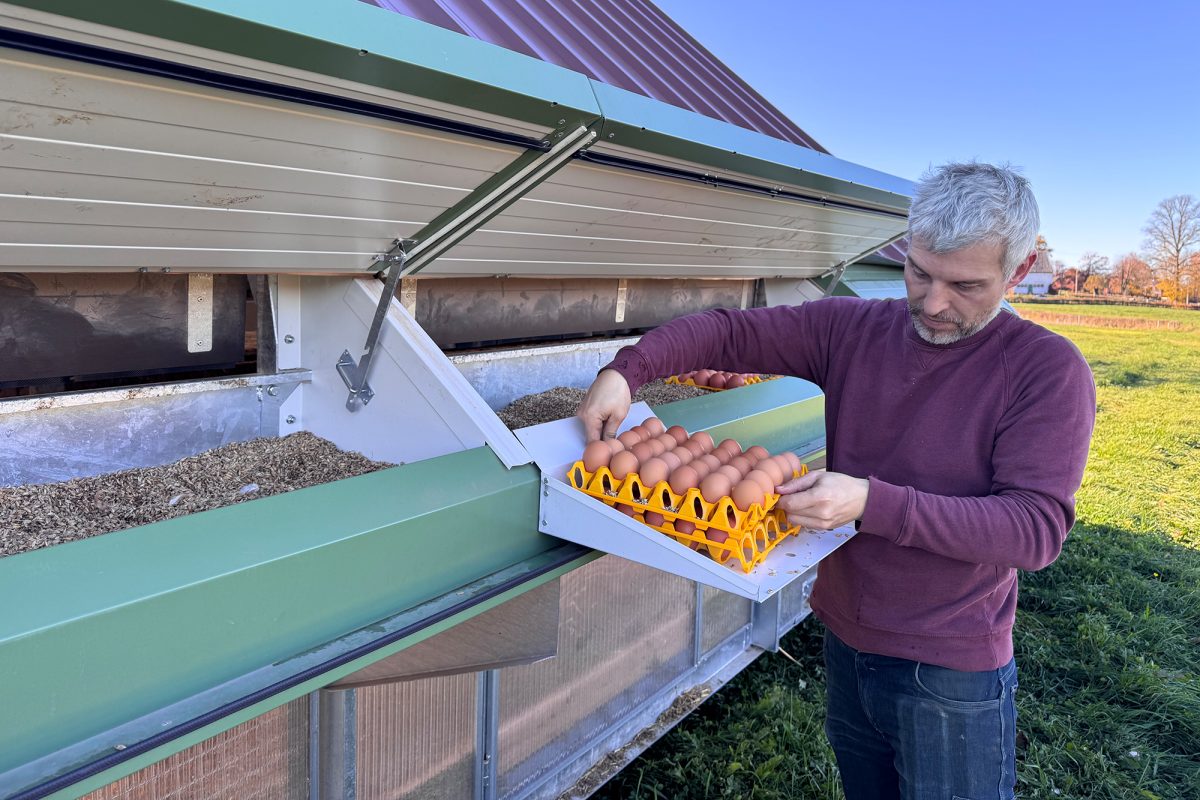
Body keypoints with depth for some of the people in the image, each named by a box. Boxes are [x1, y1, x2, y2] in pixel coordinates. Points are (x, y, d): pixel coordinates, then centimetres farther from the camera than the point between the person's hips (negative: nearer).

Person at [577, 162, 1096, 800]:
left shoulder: (1046, 370, -15)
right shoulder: (852, 329, -3)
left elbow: (1037, 525, -21)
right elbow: (729, 332, -4)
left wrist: (873, 503, -31)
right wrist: (626, 370, -21)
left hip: (951, 676, -4)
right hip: (844, 646, 5)